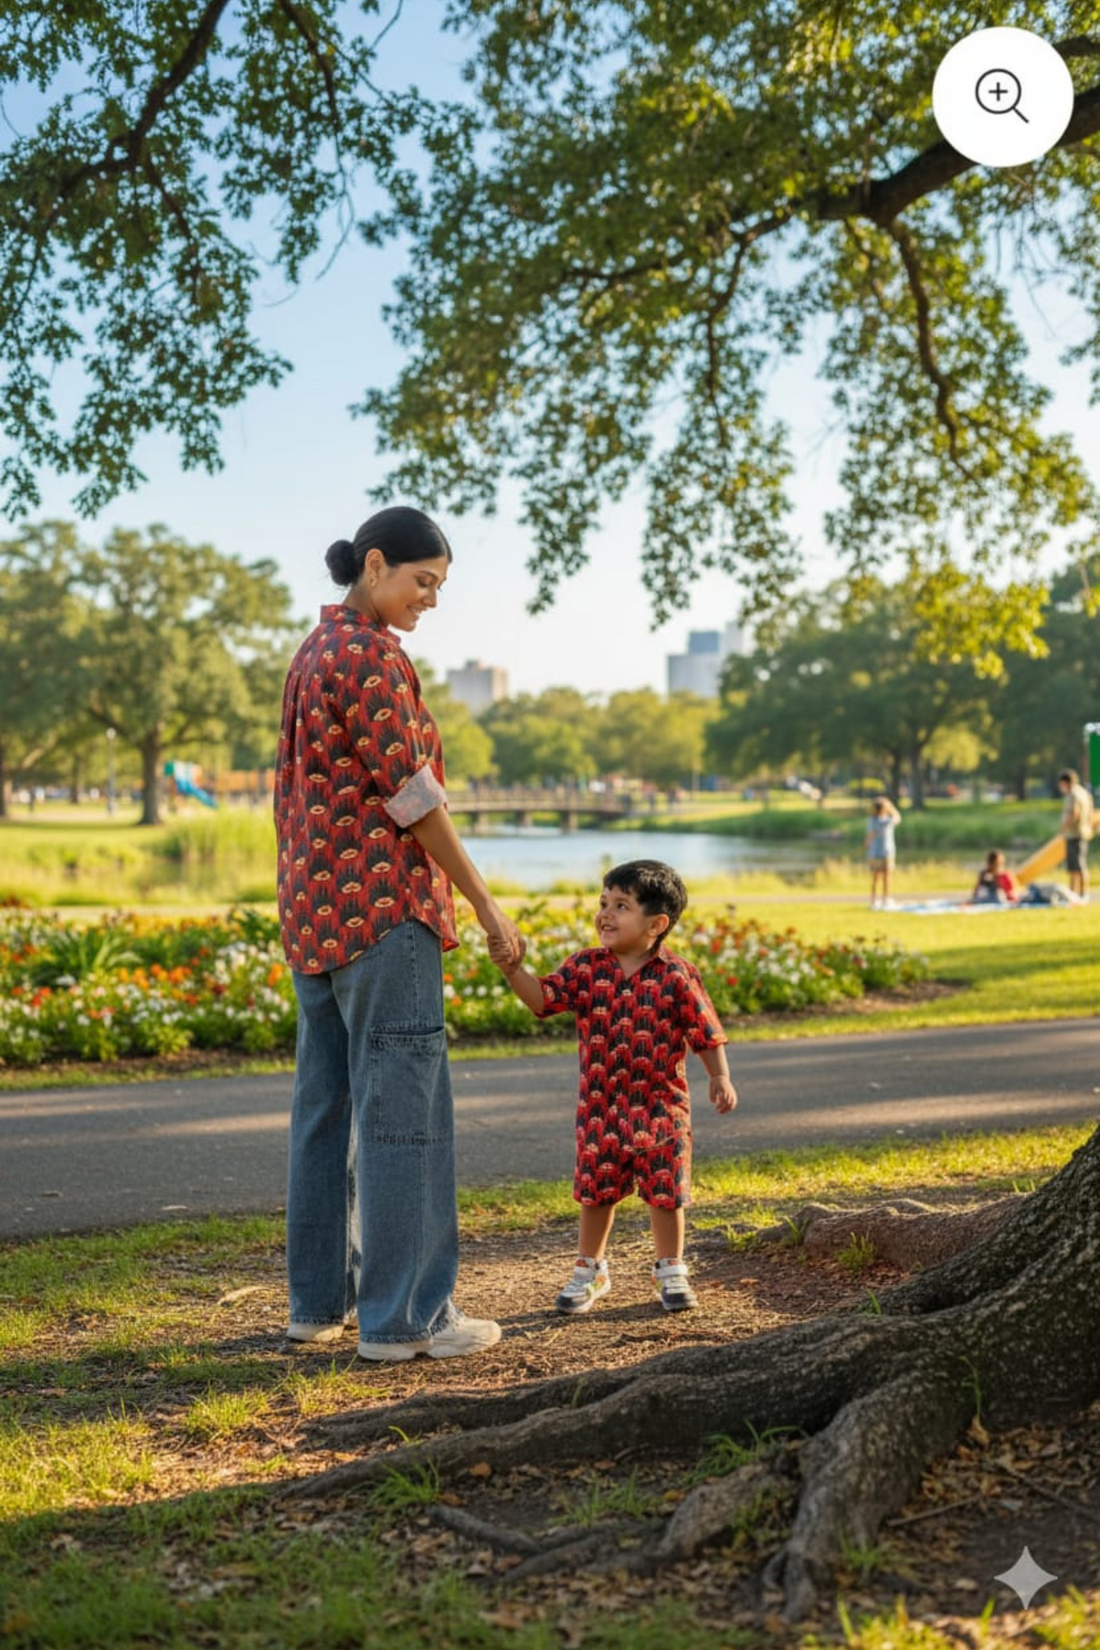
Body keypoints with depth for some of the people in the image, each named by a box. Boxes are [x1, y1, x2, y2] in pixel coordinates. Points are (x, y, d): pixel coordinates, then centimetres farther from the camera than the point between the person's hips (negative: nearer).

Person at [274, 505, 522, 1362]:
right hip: (383, 908, -10)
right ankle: (404, 1314, -1)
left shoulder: (313, 653, 18)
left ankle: (321, 1297, 18)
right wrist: (487, 907, -9)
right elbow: (411, 796, -14)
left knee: (329, 1103, 11)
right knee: (402, 1107, -6)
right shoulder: (371, 656, -12)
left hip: (318, 909, 10)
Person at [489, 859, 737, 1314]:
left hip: (660, 1105, -2)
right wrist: (512, 968, -25)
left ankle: (670, 1270, 25)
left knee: (664, 1191, 6)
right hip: (601, 1107, 2)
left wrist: (720, 1077, -10)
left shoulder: (676, 976, -8)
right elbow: (542, 997, -10)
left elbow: (705, 1032, -3)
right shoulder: (586, 968, -1)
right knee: (596, 1191, 9)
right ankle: (590, 1270, 26)